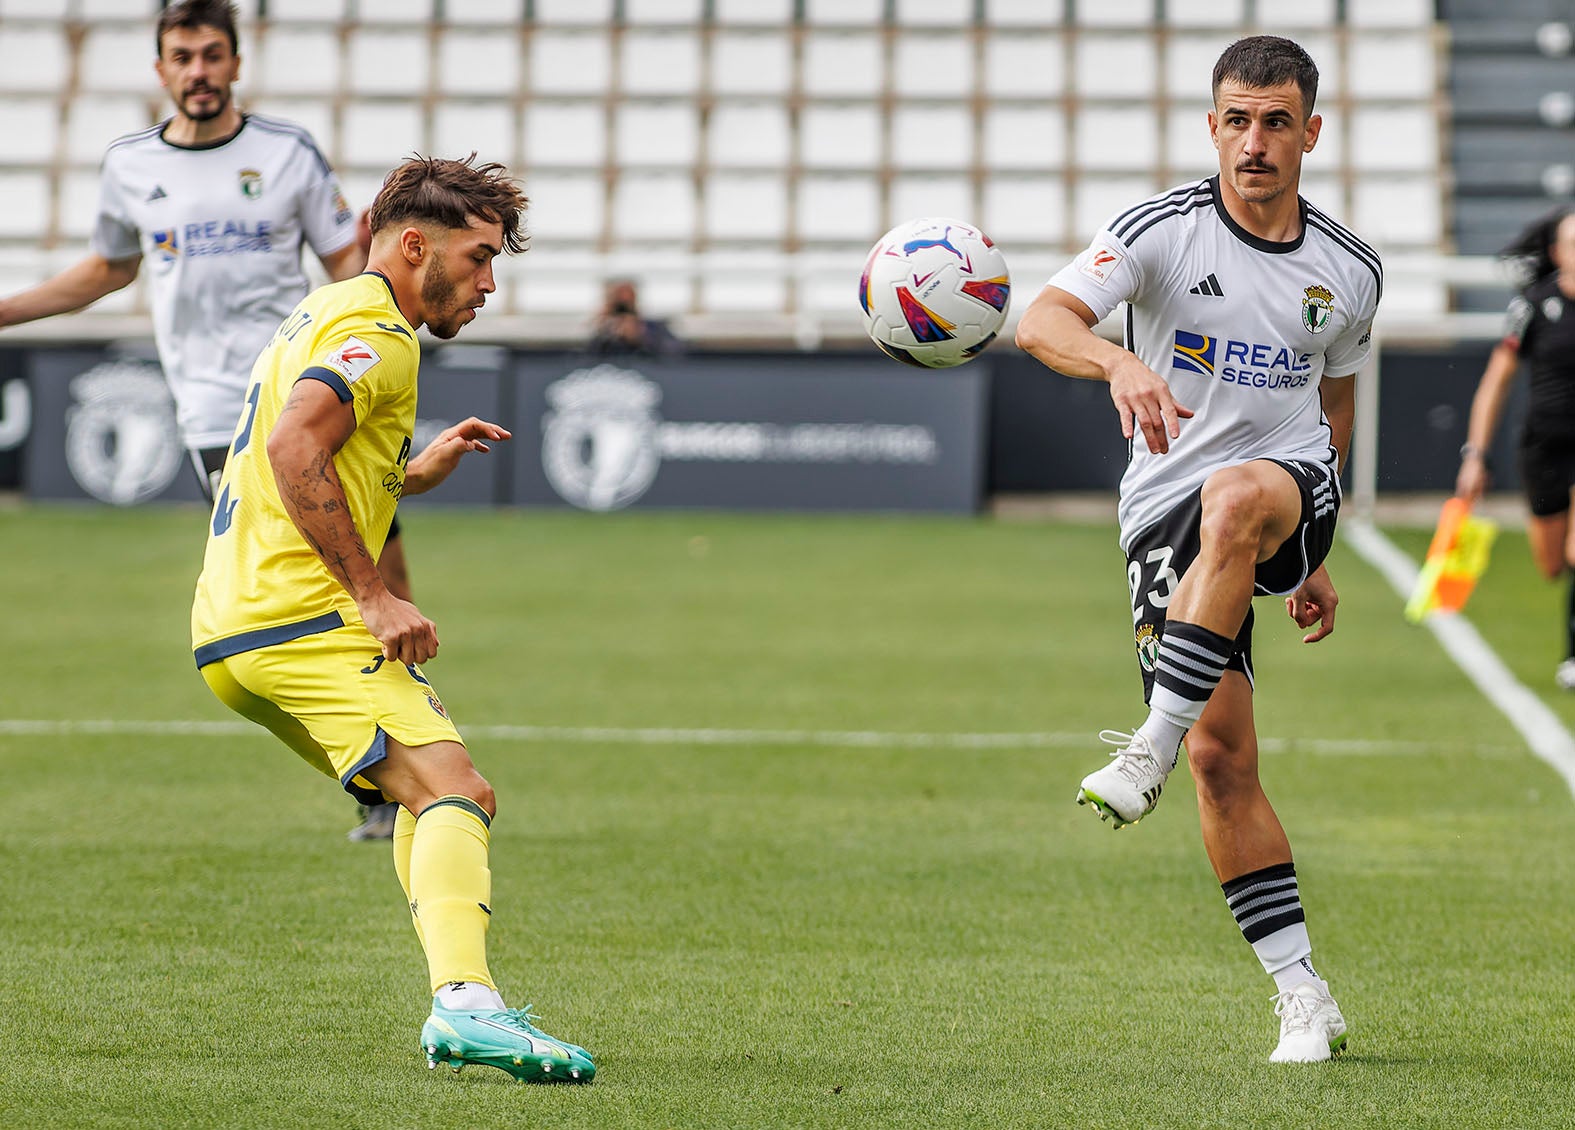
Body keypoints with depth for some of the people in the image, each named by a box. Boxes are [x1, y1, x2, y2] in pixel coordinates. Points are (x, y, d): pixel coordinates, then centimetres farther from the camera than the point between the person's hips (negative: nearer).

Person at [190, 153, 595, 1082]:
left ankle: (463, 1006, 6)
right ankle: (465, 1002, -43)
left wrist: (412, 474, 23)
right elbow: (293, 450, -23)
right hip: (305, 621, -10)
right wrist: (372, 595, -22)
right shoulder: (377, 332, -7)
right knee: (454, 793, -22)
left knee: (437, 797, 20)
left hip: (231, 633, 10)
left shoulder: (322, 317, 25)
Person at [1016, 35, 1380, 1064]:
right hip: (1167, 511, 0)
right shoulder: (1162, 230, -6)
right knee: (1223, 757, -8)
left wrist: (1316, 555, 24)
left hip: (1290, 486, 0)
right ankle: (1303, 994, 1)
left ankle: (1153, 748, -35)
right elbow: (1042, 321, -21)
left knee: (1235, 500, -39)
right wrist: (1120, 362, -43)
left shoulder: (1351, 271, 6)